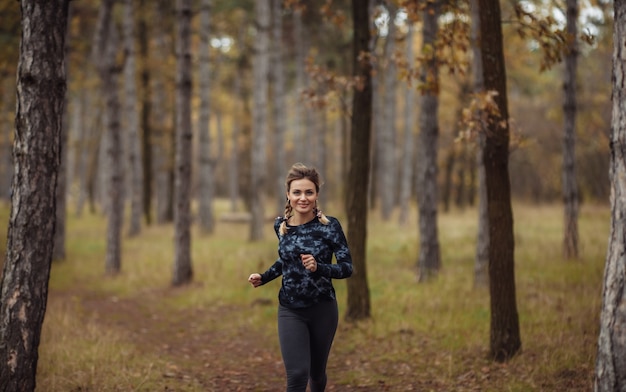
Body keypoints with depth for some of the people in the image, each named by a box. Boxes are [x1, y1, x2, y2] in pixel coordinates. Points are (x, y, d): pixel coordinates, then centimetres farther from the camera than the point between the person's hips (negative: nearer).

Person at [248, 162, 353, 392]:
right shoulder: (281, 225, -1)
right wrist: (263, 277, 3)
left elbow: (347, 268, -13)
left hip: (323, 309, -1)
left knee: (316, 371, 16)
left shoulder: (329, 226, -12)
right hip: (290, 311, 1)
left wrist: (318, 268, -30)